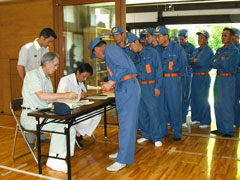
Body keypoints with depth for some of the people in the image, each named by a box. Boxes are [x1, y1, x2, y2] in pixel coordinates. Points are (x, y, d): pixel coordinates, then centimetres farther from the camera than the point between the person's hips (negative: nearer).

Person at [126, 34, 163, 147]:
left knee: (153, 111, -5)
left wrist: (157, 86, -13)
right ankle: (146, 134, 25)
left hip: (151, 86, -5)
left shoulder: (152, 52, -6)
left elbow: (158, 70, -8)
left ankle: (157, 137, 7)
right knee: (142, 112, 10)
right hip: (139, 86, 6)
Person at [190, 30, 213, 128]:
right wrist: (196, 60, -8)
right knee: (194, 98, 12)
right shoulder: (196, 50, 16)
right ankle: (196, 118, 25)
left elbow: (201, 62, -19)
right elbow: (190, 61, 8)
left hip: (203, 77, -8)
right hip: (195, 76, 8)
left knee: (202, 99, -4)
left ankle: (205, 122, 5)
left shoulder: (208, 50, -8)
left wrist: (193, 60, -4)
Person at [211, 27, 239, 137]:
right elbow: (212, 63, 8)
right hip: (218, 79, 7)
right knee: (218, 105, 11)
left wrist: (217, 62, -3)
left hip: (228, 79, -7)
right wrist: (221, 63, -8)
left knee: (227, 105, -5)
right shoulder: (219, 50, 14)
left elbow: (227, 65, -15)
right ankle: (220, 128, 22)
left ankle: (229, 131, 4)